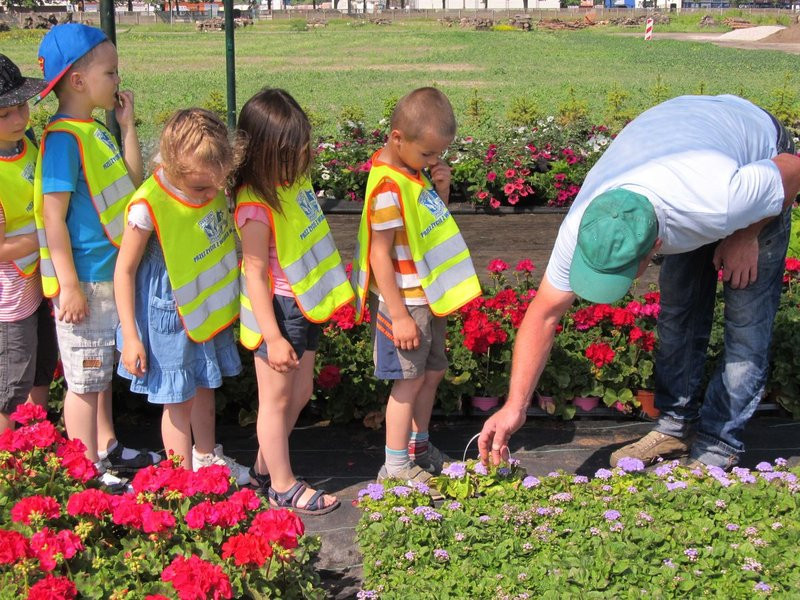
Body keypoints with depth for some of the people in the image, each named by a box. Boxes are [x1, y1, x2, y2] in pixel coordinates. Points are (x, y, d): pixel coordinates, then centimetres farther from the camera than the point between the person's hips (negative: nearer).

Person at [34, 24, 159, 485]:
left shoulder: (97, 130, 7)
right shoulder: (63, 138, -19)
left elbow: (132, 183, 11)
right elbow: (54, 218, -20)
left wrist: (127, 124, 6)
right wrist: (69, 287, -21)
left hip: (113, 273, 9)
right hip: (84, 281, -9)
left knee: (103, 368, 22)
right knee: (85, 378, 3)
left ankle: (107, 448, 37)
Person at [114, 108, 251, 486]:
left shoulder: (211, 186, -10)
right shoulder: (149, 207, -28)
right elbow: (124, 271, -19)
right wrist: (130, 337, -17)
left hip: (211, 305, 7)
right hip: (171, 316, -6)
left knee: (204, 386, 23)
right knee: (179, 400, 6)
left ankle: (206, 458, 43)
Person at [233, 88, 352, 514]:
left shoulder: (294, 179, 2)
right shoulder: (256, 206, -24)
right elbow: (254, 275, -23)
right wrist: (273, 337, -24)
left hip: (305, 306, 9)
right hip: (277, 310, -9)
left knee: (300, 392, 20)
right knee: (277, 399, 6)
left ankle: (265, 465, 38)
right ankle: (283, 487, 20)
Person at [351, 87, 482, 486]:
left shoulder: (415, 171, 4)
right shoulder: (388, 186, -24)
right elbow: (380, 254, -24)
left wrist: (442, 189, -3)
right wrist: (399, 315, -23)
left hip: (429, 295, 9)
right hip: (402, 302, -9)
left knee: (433, 371, 19)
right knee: (410, 378, 1)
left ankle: (419, 445, 37)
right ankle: (395, 466, 15)